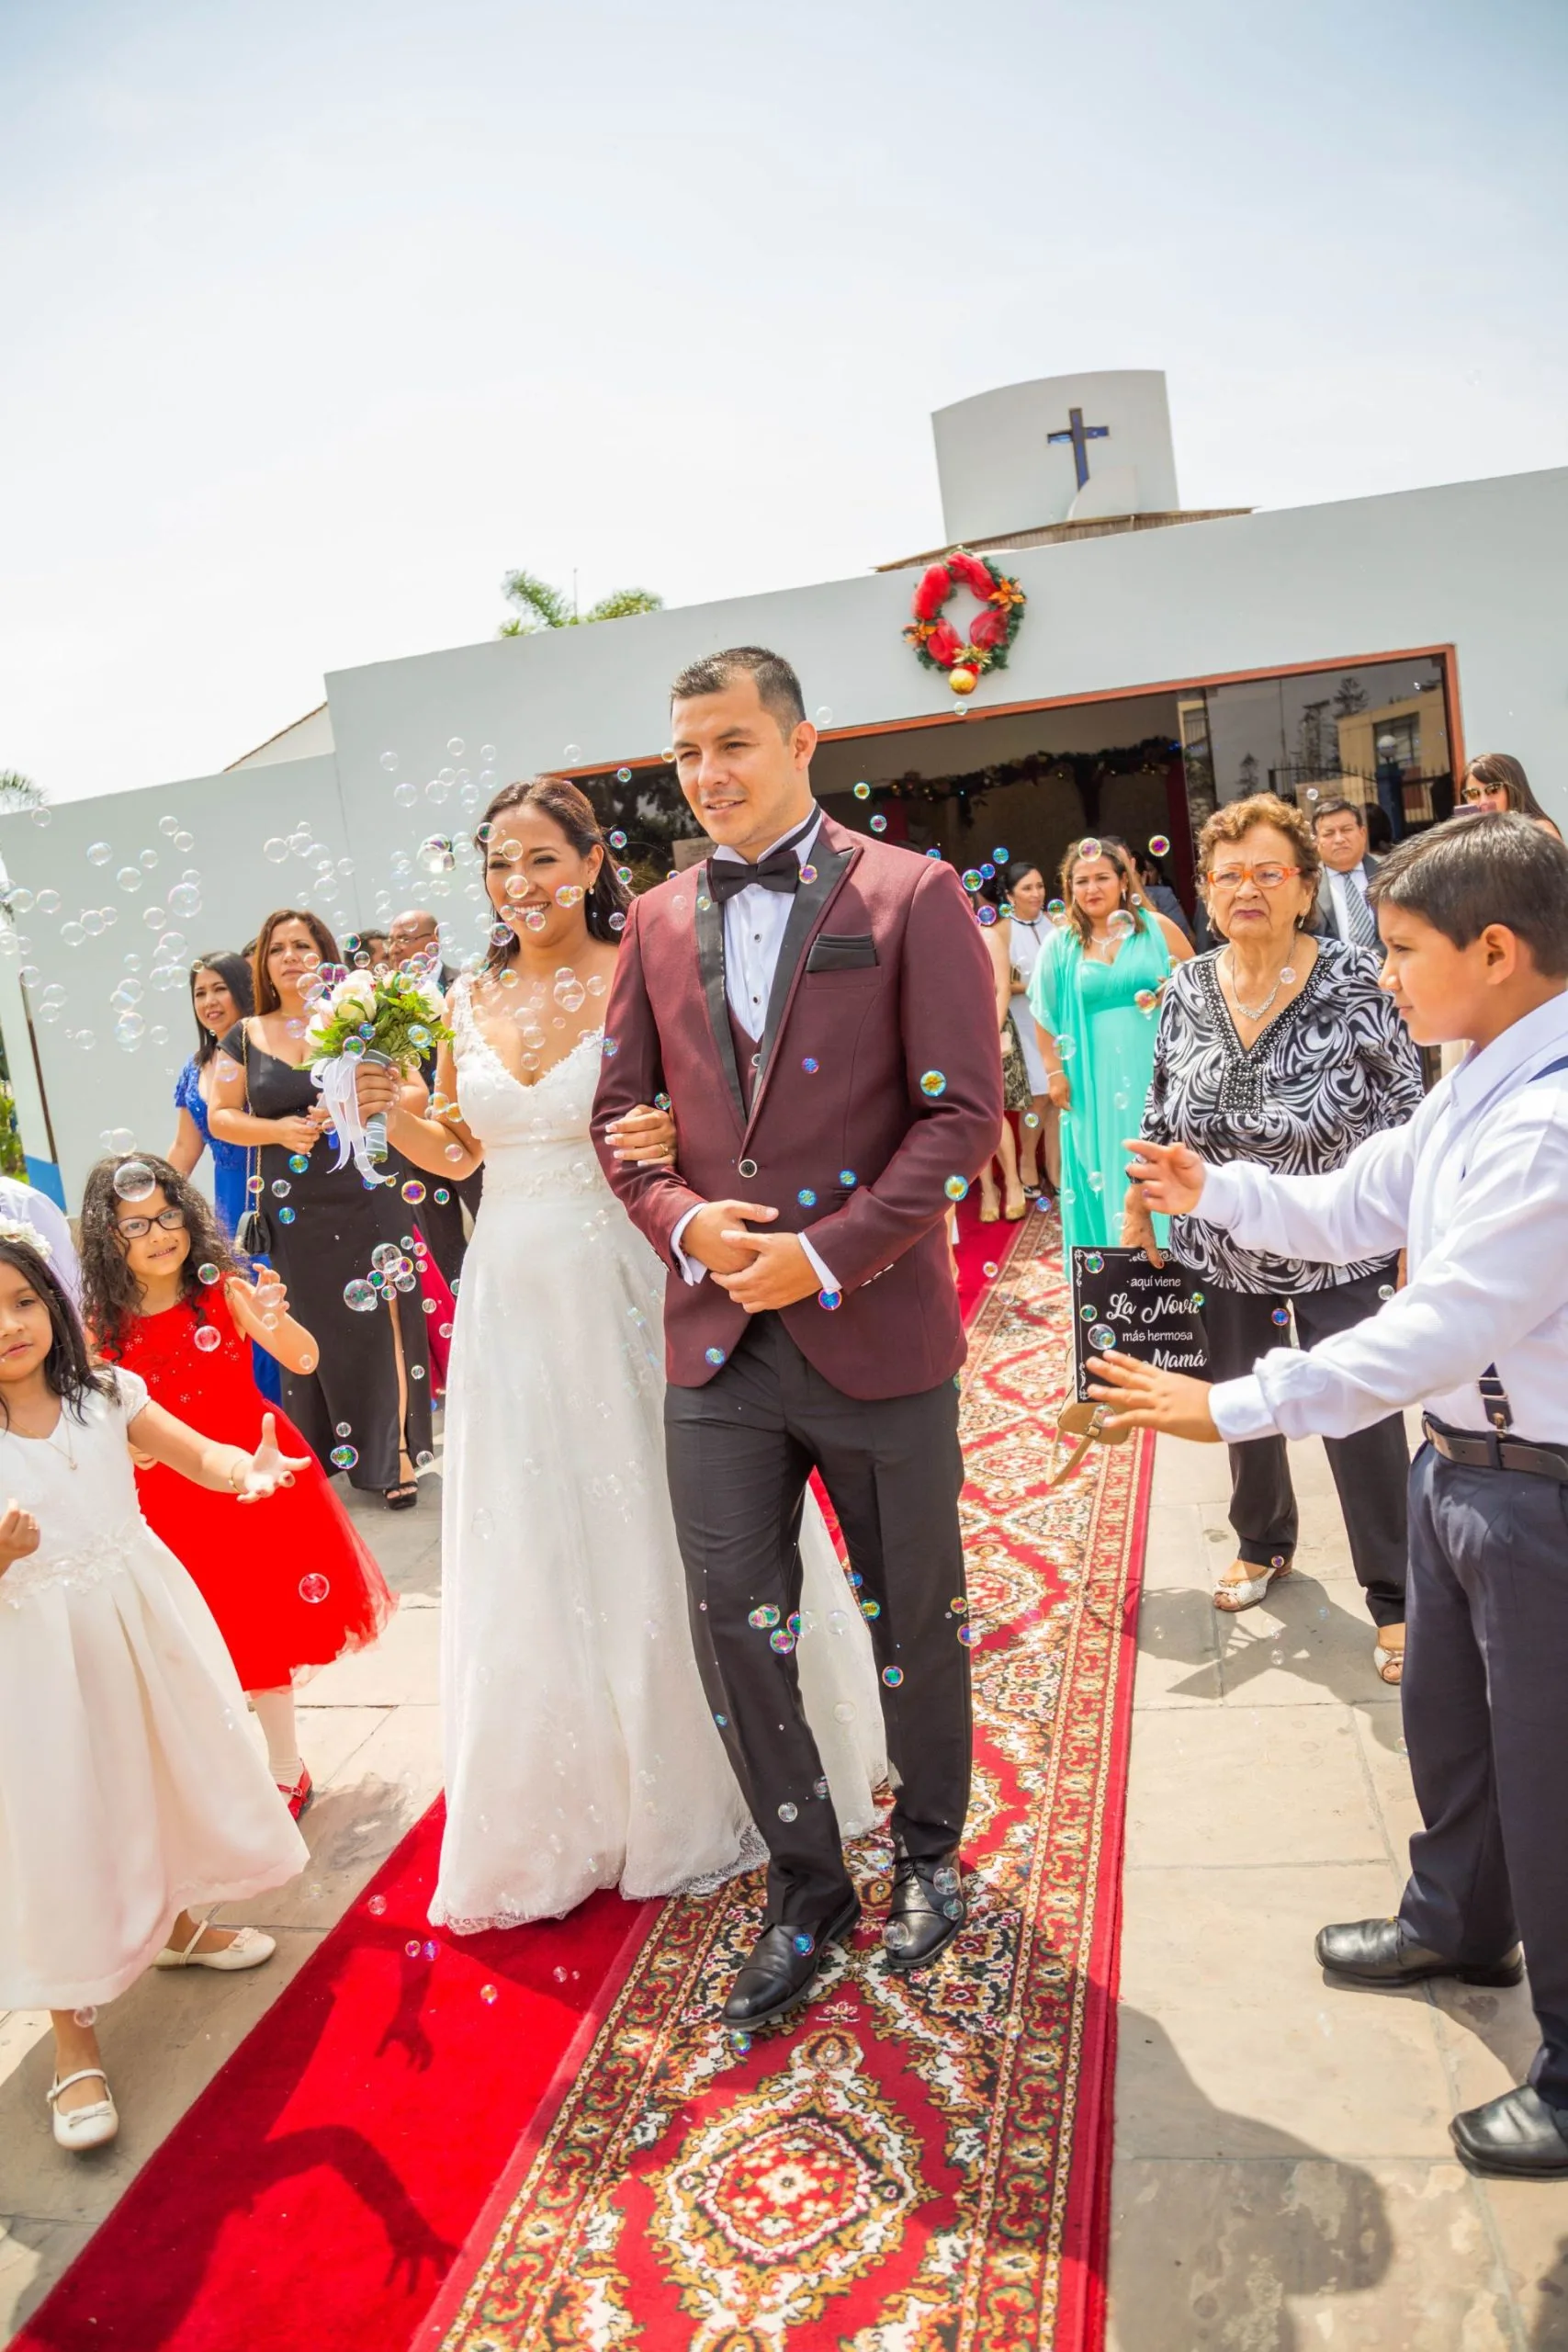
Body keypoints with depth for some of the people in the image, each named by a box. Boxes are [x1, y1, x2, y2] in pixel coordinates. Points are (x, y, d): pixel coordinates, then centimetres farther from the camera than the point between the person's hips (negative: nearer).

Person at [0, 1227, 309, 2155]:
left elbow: (195, 1453, -10)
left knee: (172, 1773, 18)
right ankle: (76, 2036, 18)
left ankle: (175, 1922, 47)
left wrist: (247, 1469, -31)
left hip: (141, 1623, 4)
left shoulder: (104, 1395, -4)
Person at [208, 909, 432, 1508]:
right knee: (313, 1335, 6)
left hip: (365, 1200, -2)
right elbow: (220, 1117, 8)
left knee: (380, 1326, -3)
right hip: (292, 1214, 2)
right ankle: (320, 1458, 21)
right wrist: (278, 1130, -10)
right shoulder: (245, 1037, 8)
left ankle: (396, 1454, 9)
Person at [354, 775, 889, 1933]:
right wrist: (402, 1112, -4)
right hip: (515, 1301, 5)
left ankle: (694, 1794, 31)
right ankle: (571, 1806, 32)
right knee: (537, 1555, 12)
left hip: (625, 1287, -4)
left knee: (651, 1530, 7)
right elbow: (456, 1152, 15)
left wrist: (671, 1137, -29)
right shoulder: (471, 1000, 8)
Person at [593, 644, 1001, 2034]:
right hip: (718, 1337, 4)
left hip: (877, 1330, -3)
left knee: (916, 1618, 14)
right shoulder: (661, 920, 9)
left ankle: (928, 1857, 40)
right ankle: (807, 1891, 30)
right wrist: (681, 1222, -7)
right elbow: (619, 1110, 12)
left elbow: (965, 1112, -10)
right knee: (734, 1625, 7)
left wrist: (828, 1253, -16)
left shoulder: (913, 897, -5)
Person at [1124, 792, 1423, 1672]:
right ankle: (1264, 1543, 44)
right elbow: (1162, 1117, 8)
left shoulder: (1357, 981, -13)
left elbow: (1408, 1121, -9)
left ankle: (1395, 1599, 22)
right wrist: (1137, 1214, 8)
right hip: (1222, 1254, 4)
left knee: (1362, 1420, 3)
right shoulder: (1187, 990, -3)